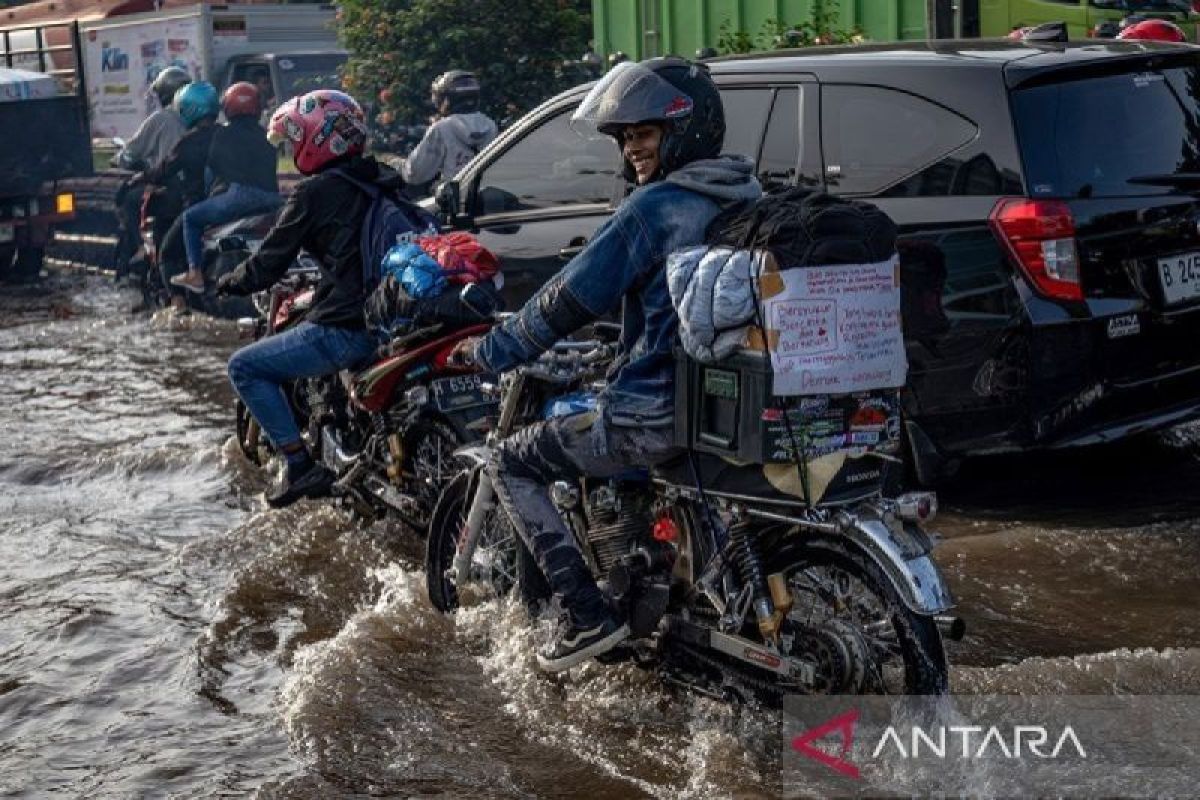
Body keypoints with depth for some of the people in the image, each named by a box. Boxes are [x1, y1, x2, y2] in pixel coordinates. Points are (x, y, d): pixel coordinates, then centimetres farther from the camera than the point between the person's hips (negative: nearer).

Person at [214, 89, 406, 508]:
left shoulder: (313, 193, -9)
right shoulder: (385, 180, 12)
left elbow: (269, 265, -4)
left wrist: (228, 282, 15)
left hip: (347, 330, -8)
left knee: (245, 367, 6)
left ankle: (301, 467, 0)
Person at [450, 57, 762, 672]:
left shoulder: (655, 207, -14)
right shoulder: (743, 201, 11)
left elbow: (569, 301, -11)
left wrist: (488, 353, 1)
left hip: (656, 413, -8)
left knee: (511, 463, 5)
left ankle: (587, 613, -3)